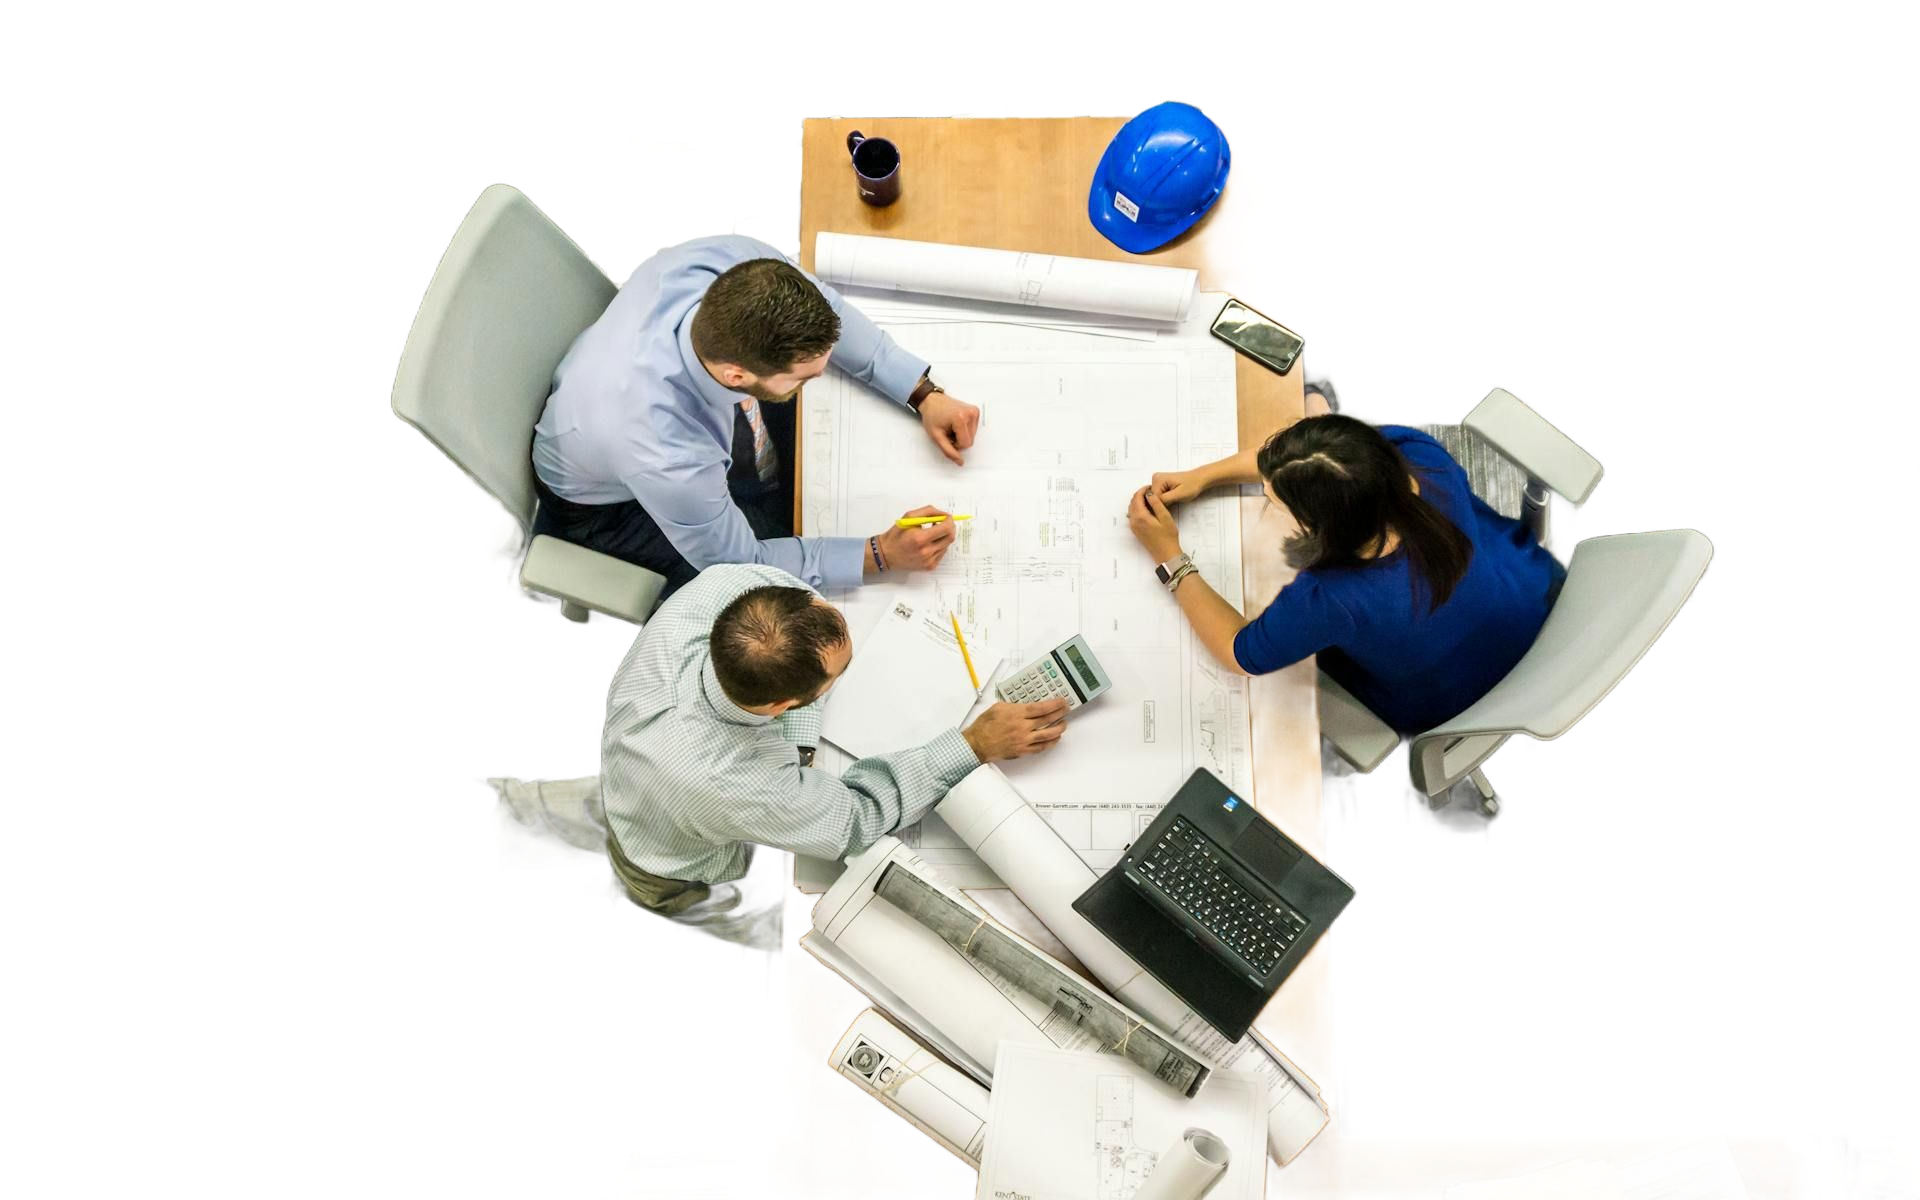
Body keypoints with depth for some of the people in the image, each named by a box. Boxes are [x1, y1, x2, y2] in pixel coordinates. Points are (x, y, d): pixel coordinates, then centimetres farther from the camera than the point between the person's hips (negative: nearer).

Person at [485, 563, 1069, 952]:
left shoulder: (713, 591, -39)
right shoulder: (738, 788, -51)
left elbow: (762, 566, -14)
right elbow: (857, 815, -32)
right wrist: (977, 744, -31)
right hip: (684, 879, -6)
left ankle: (517, 805, 43)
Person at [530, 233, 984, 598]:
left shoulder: (733, 260, -35)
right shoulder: (667, 459, -47)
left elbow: (824, 309, -12)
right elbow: (738, 562, -26)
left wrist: (924, 394, -18)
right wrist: (880, 554, -27)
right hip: (607, 501, -5)